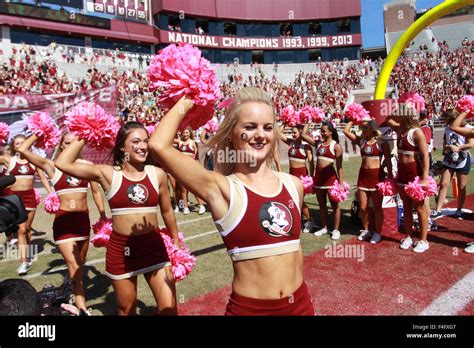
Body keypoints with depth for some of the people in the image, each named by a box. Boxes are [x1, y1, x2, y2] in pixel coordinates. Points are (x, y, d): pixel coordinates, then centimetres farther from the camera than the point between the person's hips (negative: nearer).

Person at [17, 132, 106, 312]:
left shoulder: (87, 165, 3)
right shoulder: (52, 165, -2)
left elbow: (96, 192, 10)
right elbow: (23, 150, -10)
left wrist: (103, 216, 10)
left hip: (83, 219, 3)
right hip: (63, 220, -3)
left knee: (79, 265, 18)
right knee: (74, 267, -6)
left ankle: (70, 294, 40)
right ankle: (82, 309, 1)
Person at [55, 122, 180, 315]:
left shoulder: (158, 174, -2)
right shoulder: (108, 174, -7)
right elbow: (62, 164, -15)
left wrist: (176, 243, 18)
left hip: (154, 246, 1)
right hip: (121, 249, -1)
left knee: (169, 308, 1)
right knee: (126, 310, 18)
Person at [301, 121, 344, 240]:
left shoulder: (336, 146, -5)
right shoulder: (318, 143, 9)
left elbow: (339, 166, -7)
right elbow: (303, 135, 12)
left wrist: (341, 183, -10)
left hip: (330, 177, -6)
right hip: (318, 176, 6)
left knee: (335, 205, 4)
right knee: (322, 205, 14)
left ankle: (336, 230, 13)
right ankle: (324, 228, 26)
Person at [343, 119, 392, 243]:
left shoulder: (381, 142, -1)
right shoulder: (361, 141, 8)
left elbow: (388, 161, -2)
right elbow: (346, 131, 6)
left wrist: (390, 177, -8)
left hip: (377, 175, -4)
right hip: (363, 175, 4)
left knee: (377, 207, 4)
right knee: (362, 207, 6)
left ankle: (377, 232, 17)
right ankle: (366, 230, 24)